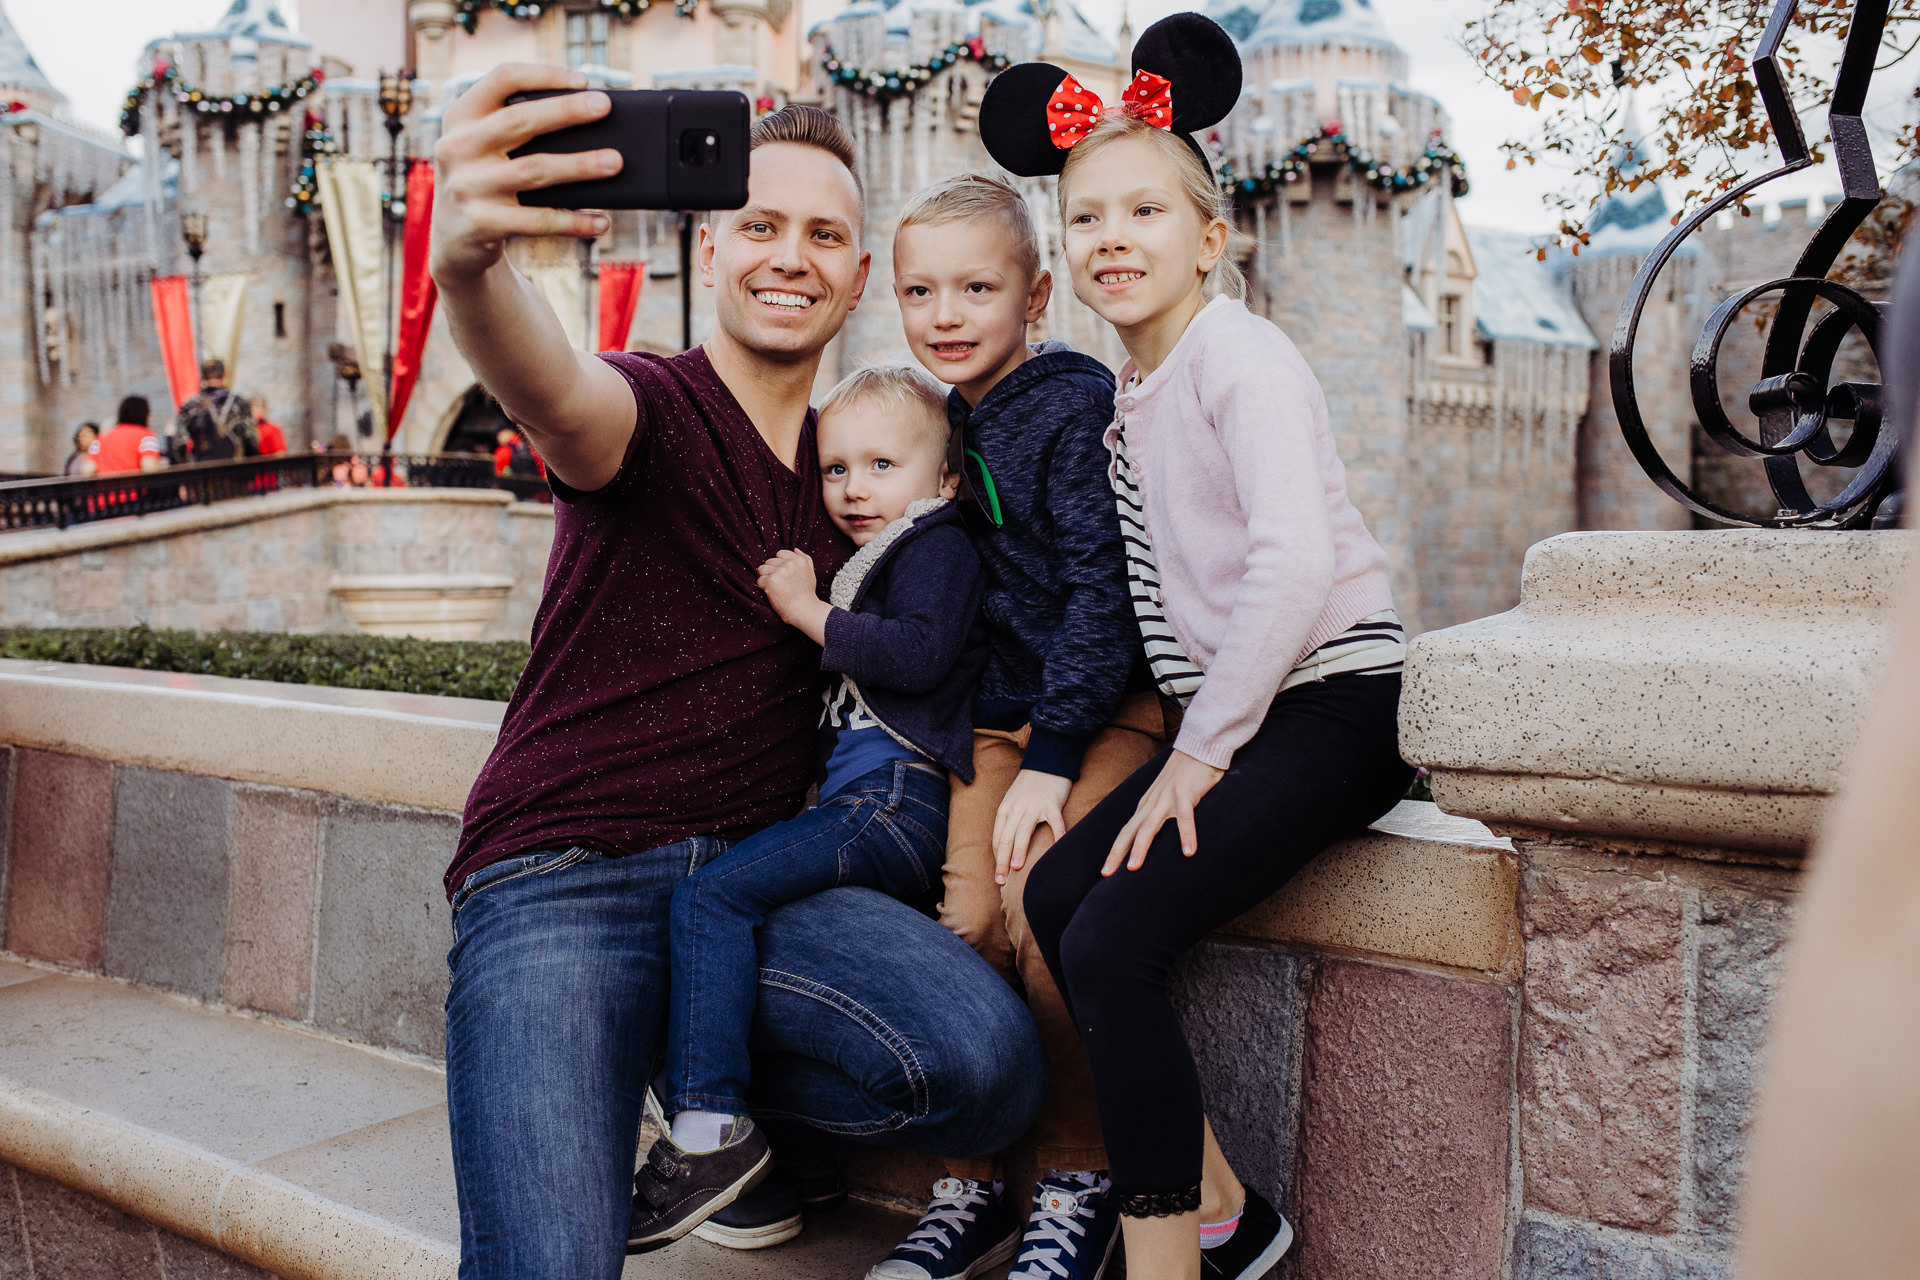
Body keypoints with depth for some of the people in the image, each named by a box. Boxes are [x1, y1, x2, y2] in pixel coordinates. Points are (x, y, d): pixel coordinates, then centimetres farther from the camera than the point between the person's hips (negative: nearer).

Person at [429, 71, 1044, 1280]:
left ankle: (729, 1117, 7)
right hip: (562, 875, -5)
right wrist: (470, 260, -52)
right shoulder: (652, 409, -5)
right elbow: (555, 390, -30)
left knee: (989, 1061, -20)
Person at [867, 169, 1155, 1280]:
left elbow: (1101, 591, -15)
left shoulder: (1077, 404, -10)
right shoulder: (944, 425, 10)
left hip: (1104, 709, -5)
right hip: (995, 717, 5)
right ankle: (975, 1186, 6)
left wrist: (1052, 757, -18)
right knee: (964, 918, -12)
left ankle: (1081, 1186, -2)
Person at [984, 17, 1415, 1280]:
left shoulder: (1239, 354, -11)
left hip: (1333, 702, -8)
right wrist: (1191, 742, 5)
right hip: (1231, 717, 8)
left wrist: (1200, 751, -19)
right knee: (1056, 894, -2)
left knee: (1113, 944, -19)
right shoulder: (1132, 390, 15)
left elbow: (1297, 560, -23)